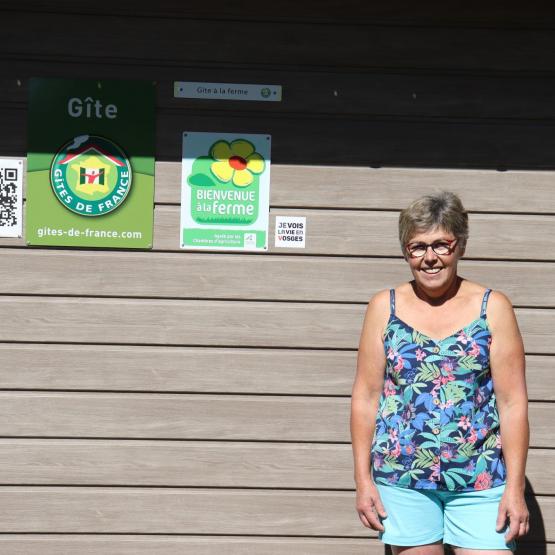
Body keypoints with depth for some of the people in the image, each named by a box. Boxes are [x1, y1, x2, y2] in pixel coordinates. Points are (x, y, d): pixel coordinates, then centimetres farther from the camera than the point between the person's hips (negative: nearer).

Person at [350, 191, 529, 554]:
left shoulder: (493, 307, -1)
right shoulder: (384, 307, 3)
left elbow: (513, 402, -2)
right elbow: (366, 396, 4)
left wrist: (515, 488, -6)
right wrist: (363, 479, 1)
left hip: (481, 482, -1)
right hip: (402, 479, 1)